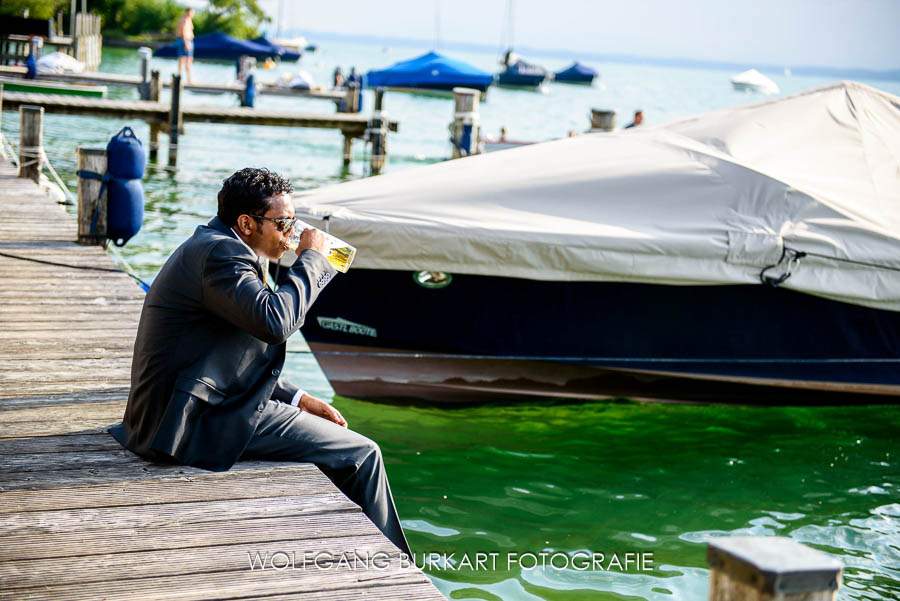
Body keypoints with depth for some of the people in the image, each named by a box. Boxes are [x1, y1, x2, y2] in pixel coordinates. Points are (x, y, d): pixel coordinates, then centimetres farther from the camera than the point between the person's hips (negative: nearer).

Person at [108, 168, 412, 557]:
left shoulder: (209, 245, 19)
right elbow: (274, 320, -31)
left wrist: (298, 399, 14)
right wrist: (311, 258, -15)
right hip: (196, 424, -11)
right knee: (362, 454, -6)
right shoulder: (221, 252, -15)